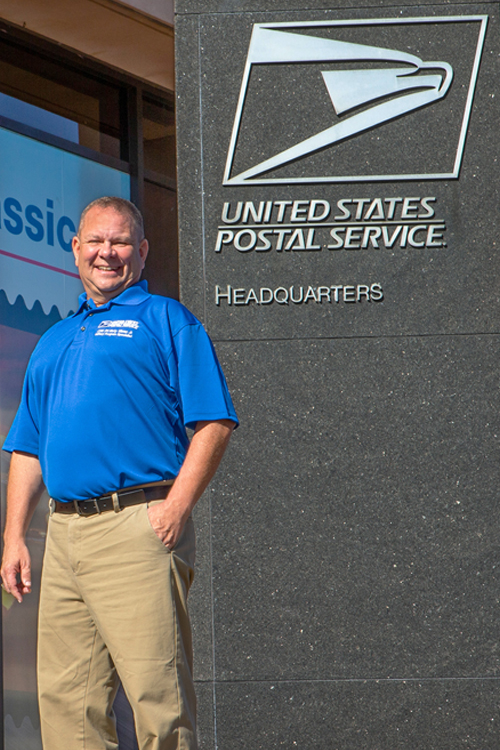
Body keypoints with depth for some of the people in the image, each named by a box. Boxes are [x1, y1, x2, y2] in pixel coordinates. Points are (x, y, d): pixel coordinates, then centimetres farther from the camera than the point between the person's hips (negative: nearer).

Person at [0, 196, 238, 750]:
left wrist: (176, 507, -14)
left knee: (157, 696, -10)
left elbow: (213, 424, -3)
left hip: (139, 524, -6)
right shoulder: (53, 342, 25)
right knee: (65, 699, 3)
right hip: (64, 533, 6)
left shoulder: (167, 321, 6)